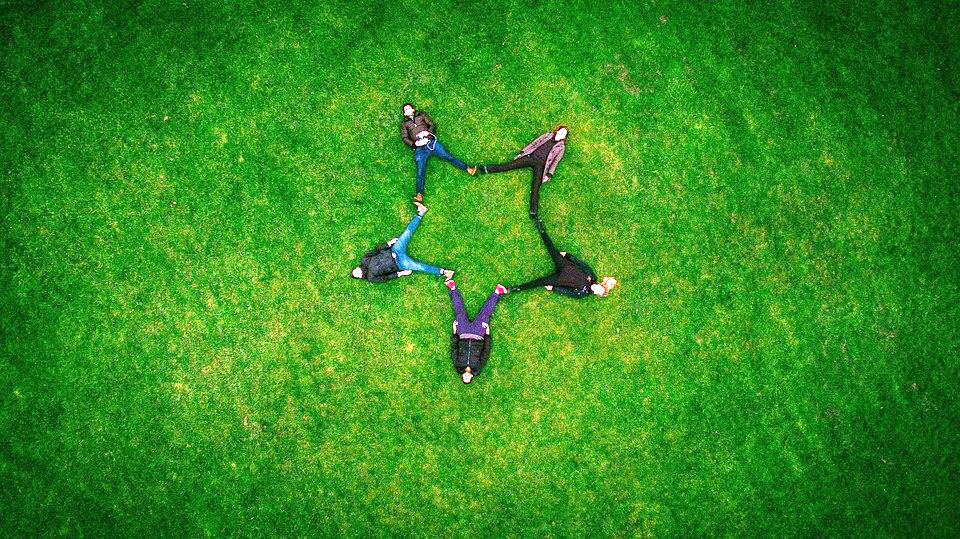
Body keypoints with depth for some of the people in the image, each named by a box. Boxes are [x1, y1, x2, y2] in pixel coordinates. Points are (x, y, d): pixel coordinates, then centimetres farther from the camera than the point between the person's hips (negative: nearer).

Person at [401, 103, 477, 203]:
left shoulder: (421, 115, 23)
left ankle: (468, 169, -15)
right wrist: (414, 144, -10)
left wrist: (428, 132, -8)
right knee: (420, 173, -15)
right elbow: (405, 139, 10)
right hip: (419, 149, -1)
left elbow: (432, 125, 14)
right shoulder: (404, 124, 21)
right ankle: (419, 195, -29)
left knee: (448, 156, -12)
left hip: (431, 142, 1)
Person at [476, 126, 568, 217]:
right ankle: (485, 169, -25)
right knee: (511, 165, -16)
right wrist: (522, 152, 7)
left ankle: (533, 212, -33)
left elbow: (555, 161, 6)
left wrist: (549, 174, -5)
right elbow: (533, 144, 16)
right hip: (531, 157, 3)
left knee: (535, 187, -19)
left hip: (540, 164, -3)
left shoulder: (560, 147, 13)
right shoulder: (548, 135, 20)